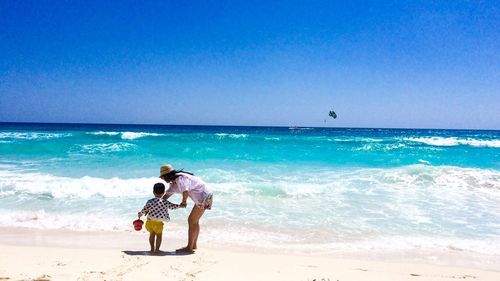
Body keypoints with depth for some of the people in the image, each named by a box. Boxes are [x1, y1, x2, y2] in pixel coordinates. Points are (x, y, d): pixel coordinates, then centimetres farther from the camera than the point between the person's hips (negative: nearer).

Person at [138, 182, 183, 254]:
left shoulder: (150, 201, -3)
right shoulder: (165, 202, -9)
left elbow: (144, 210, 5)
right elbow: (173, 206, 0)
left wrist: (140, 214, 26)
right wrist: (181, 206, 17)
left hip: (150, 221, 3)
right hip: (158, 223, -3)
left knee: (152, 234, 21)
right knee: (159, 235, 13)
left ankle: (152, 249, 28)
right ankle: (157, 249, 13)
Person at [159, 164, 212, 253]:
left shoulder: (180, 178, -24)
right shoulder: (174, 183, 7)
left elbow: (185, 191, -42)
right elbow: (166, 195, 14)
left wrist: (184, 201, -24)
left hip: (203, 197, -10)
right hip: (200, 198, 10)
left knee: (191, 220, -5)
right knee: (195, 221, 17)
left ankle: (189, 247, 2)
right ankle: (194, 245, 27)